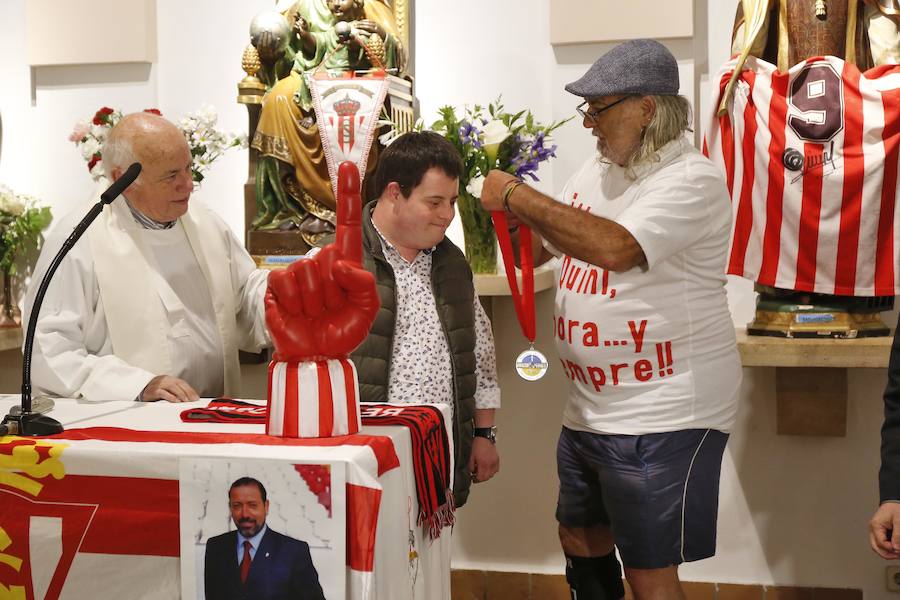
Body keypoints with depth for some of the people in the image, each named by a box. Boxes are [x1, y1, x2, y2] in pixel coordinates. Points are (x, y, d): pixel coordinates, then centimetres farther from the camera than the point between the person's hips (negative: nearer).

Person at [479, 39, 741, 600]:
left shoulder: (691, 180, -18)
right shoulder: (599, 168, 9)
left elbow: (612, 247, -34)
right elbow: (537, 247, 17)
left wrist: (517, 195, -23)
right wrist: (503, 212, -4)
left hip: (664, 414, -9)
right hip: (592, 407, 9)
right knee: (581, 540, 22)